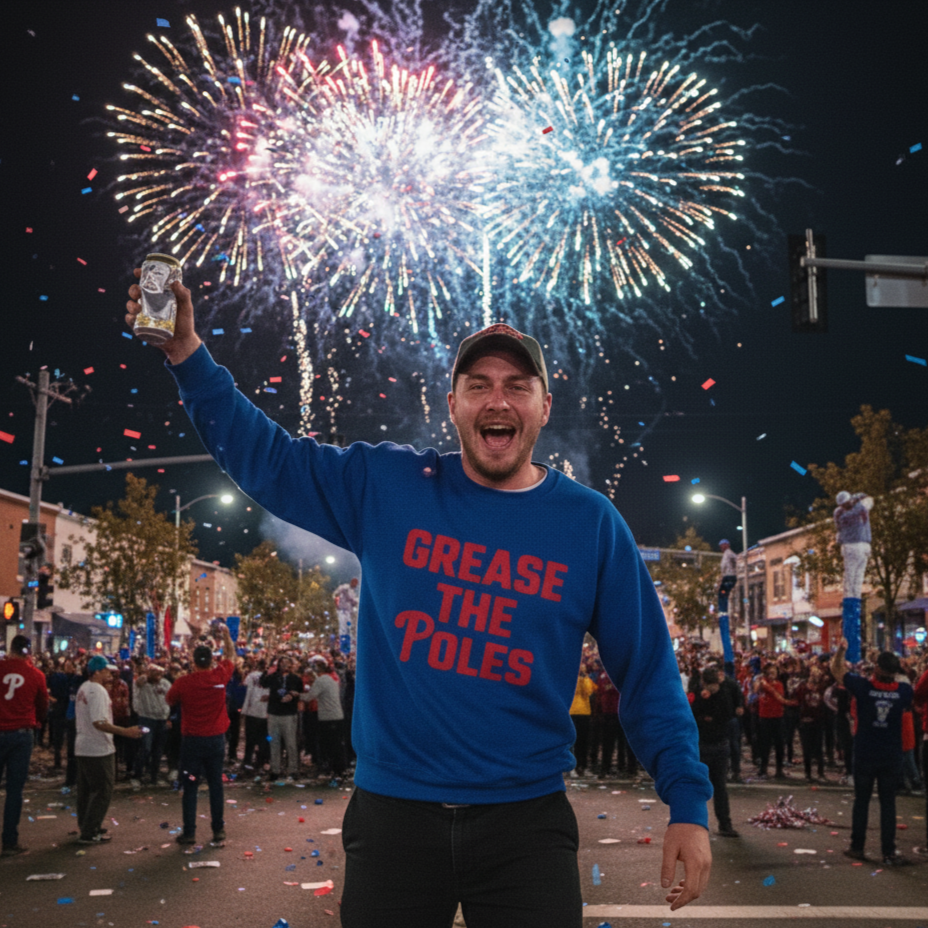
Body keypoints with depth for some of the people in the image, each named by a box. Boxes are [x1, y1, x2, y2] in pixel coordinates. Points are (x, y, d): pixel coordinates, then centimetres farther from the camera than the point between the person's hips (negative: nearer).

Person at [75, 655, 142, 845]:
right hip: (99, 750, -10)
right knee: (102, 791, -2)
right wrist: (126, 732, -26)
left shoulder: (83, 688, 12)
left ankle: (86, 827, 27)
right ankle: (89, 833, 0)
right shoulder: (98, 690, -19)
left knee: (86, 789, 17)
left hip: (83, 748, 10)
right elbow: (99, 722, -27)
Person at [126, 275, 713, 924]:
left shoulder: (591, 524, -3)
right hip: (393, 814, 1)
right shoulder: (385, 486, -1)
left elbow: (649, 674, 0)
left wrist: (689, 804, -3)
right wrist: (189, 356, -5)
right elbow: (265, 459, 5)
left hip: (526, 820, -1)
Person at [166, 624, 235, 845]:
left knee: (190, 787, 5)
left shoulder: (183, 682, -12)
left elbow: (169, 700, 8)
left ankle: (189, 832, 7)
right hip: (216, 738, 2)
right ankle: (218, 830, 14)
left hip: (192, 740, -2)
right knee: (216, 785, 10)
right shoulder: (220, 676, -7)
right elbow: (230, 654, 12)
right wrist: (226, 634, 22)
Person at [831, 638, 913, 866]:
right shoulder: (903, 691, -8)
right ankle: (889, 852, 8)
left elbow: (836, 670, -3)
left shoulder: (863, 687, -15)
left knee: (861, 801, 11)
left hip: (865, 755, -1)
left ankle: (857, 847, 18)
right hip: (892, 757, 1)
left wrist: (841, 649, 9)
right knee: (888, 803, 7)